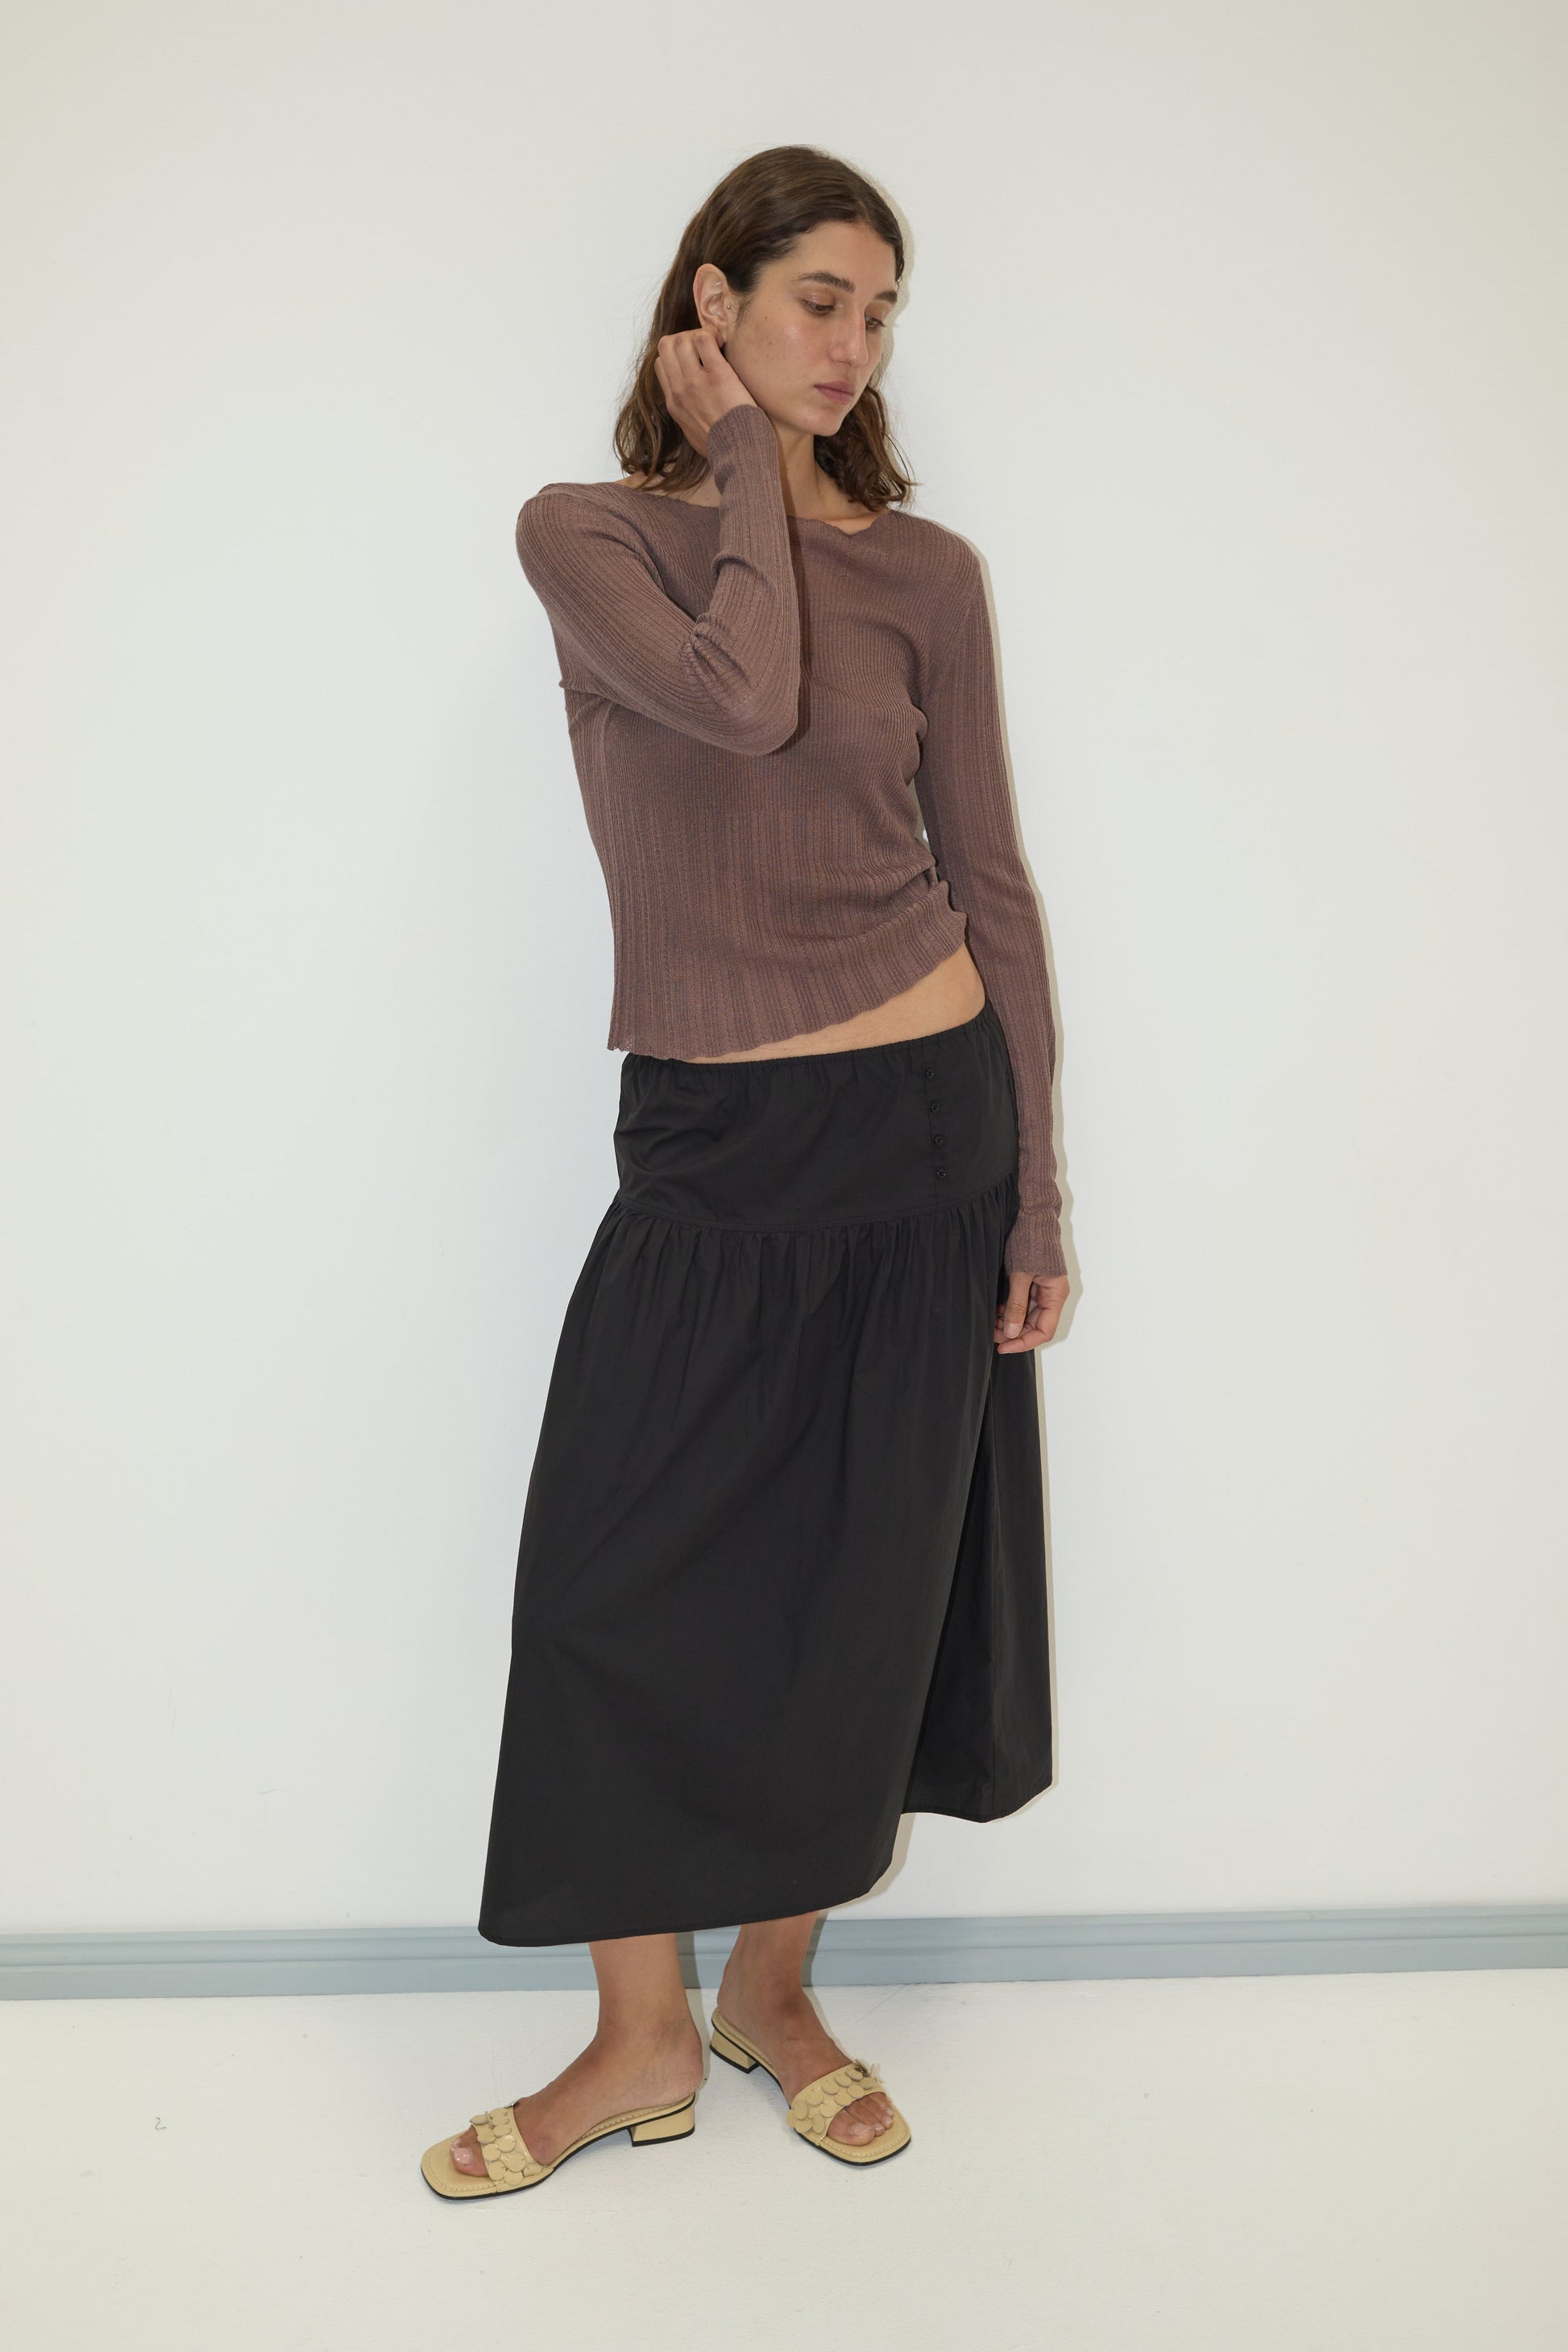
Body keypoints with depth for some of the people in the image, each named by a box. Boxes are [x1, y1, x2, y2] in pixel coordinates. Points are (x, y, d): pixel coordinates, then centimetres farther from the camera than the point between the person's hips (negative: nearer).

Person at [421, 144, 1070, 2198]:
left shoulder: (921, 567, 3)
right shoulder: (584, 539, 1)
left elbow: (989, 881, 3)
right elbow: (738, 699, -20)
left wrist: (1036, 1193, 0)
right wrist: (743, 462, -6)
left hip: (920, 1118, 1)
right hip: (702, 1142, 0)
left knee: (852, 1594, 8)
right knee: (620, 1582, 1)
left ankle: (770, 1989, 30)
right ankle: (641, 2041, 21)